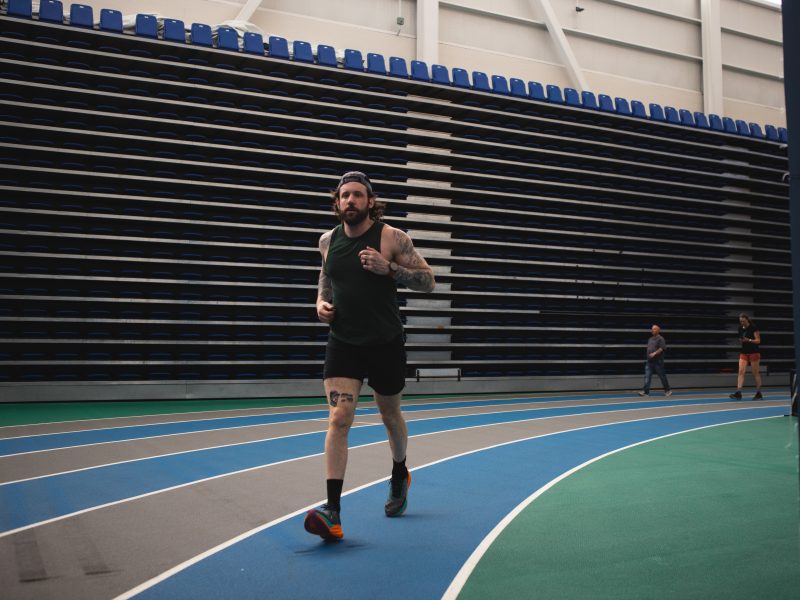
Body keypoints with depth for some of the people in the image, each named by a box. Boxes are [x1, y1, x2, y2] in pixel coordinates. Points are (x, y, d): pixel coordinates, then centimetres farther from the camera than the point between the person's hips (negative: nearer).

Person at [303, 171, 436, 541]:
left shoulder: (392, 238, -9)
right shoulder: (328, 240, 3)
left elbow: (428, 281, -7)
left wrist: (388, 268, -22)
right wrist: (321, 300, 2)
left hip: (385, 344, -2)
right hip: (342, 343, 2)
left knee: (390, 417, 17)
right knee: (338, 420, -13)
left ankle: (399, 477, 46)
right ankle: (333, 511, -14)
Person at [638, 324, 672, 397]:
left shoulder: (660, 339, -8)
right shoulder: (650, 339, 15)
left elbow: (662, 348, -18)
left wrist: (654, 353, -25)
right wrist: (648, 354, 13)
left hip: (658, 361, -7)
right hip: (649, 361, 7)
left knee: (662, 376, 4)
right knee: (647, 376, -3)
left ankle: (668, 390, 20)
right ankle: (645, 391, -6)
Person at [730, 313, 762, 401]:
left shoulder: (753, 328, -9)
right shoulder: (740, 328, 7)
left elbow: (758, 340, -10)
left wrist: (749, 340, -24)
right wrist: (741, 340, -4)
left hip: (754, 352, -5)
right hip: (744, 352, 5)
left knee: (755, 373, 2)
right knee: (741, 371, -7)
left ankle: (759, 393, 13)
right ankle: (738, 393, -13)